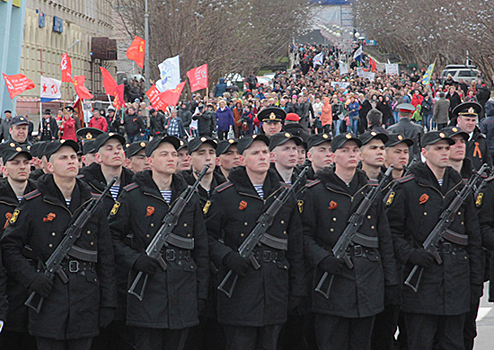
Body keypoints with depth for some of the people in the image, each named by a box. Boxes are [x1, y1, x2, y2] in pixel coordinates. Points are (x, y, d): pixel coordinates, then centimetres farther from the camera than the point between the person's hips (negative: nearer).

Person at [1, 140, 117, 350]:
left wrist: (108, 302, 7)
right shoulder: (33, 205, 0)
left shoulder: (93, 205, 10)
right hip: (49, 300, -3)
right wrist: (31, 278, -12)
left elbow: (106, 257, 11)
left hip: (86, 302, 3)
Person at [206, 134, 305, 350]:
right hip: (240, 289, -4)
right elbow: (208, 236, 1)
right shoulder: (224, 195, -1)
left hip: (275, 291, 4)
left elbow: (295, 246, 14)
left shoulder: (285, 195, 12)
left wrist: (297, 289, 11)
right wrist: (227, 257, -18)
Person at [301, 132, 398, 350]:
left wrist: (390, 279, 11)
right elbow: (304, 235, -2)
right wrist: (322, 259, -18)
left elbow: (385, 238, 15)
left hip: (368, 281, 4)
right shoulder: (316, 192, 1)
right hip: (333, 281, -4)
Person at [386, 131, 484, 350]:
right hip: (422, 279, -4)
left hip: (456, 281, 4)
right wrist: (410, 254, -18)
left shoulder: (461, 188, 13)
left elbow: (473, 236, 15)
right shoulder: (407, 188, -1)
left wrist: (476, 279, 11)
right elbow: (392, 231, -1)